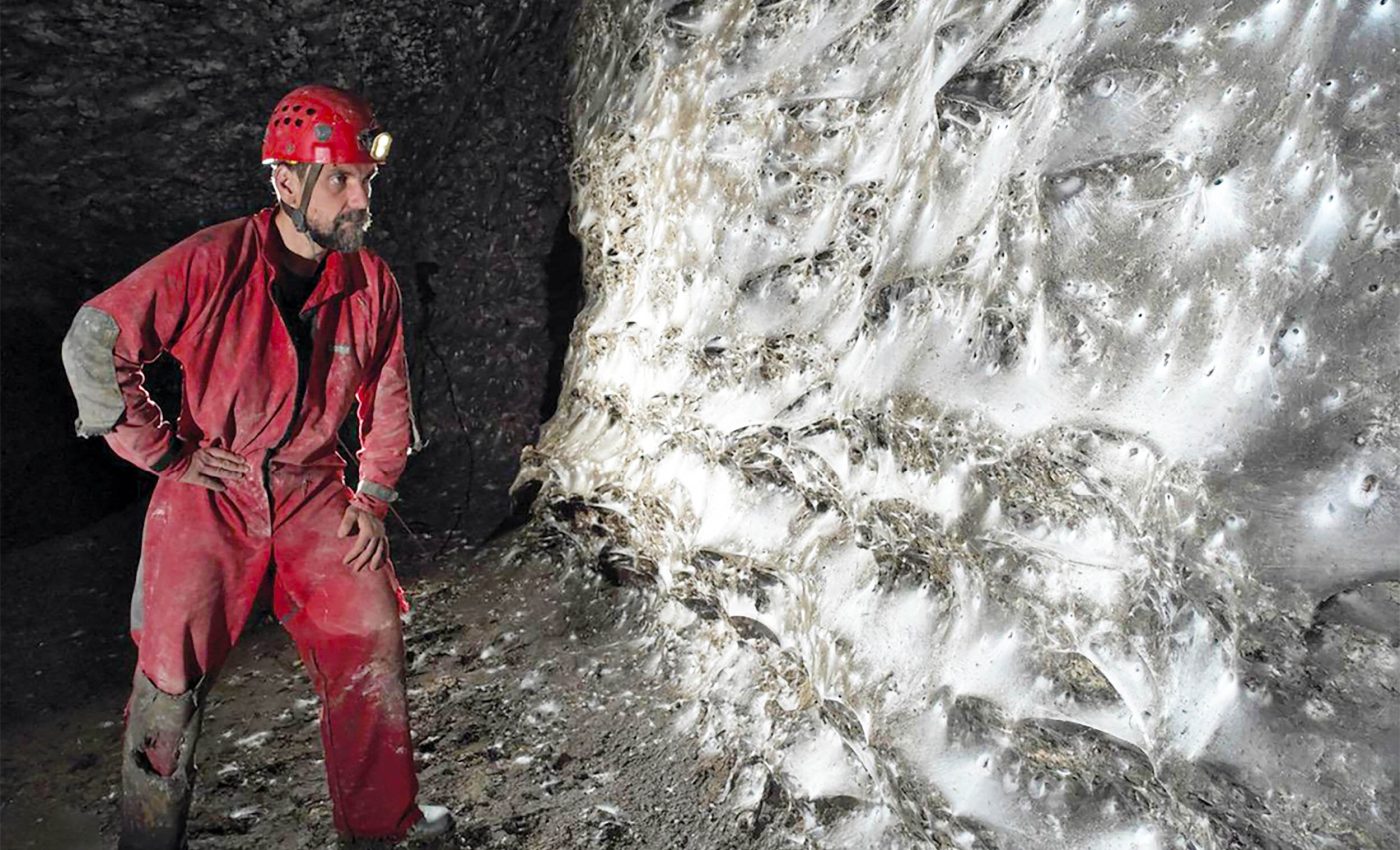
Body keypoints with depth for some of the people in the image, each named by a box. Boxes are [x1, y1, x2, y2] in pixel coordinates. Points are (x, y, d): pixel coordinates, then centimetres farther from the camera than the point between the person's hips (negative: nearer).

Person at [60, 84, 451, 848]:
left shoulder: (372, 282, -5)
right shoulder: (210, 263, -17)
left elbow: (387, 397, 7)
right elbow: (92, 342, -12)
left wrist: (373, 494, 1)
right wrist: (161, 451, -10)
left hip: (314, 489, 3)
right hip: (210, 490, -3)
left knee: (372, 638, 2)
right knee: (173, 671, 1)